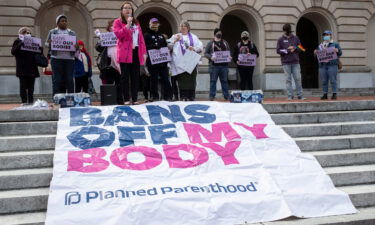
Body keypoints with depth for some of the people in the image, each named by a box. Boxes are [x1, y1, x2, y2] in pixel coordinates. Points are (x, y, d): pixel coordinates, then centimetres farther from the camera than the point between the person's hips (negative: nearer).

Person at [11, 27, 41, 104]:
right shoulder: (18, 41, 4)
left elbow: (40, 51, 12)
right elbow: (13, 51, -9)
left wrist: (39, 46, -9)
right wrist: (21, 44, -19)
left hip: (32, 68, 3)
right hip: (22, 68, -3)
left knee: (31, 87, 5)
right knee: (23, 86, -2)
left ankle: (31, 101, 9)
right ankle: (24, 101, 3)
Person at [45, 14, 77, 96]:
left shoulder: (72, 33, 16)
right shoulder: (52, 32, 11)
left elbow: (76, 45, 15)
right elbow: (46, 43, 9)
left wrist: (76, 47, -10)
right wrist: (49, 43, -15)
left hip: (69, 59, 2)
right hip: (57, 59, -2)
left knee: (69, 80, -1)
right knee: (57, 80, -5)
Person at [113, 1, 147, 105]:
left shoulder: (136, 22, 18)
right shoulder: (118, 22, 5)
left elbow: (141, 38, 15)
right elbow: (118, 34, -12)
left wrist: (144, 52, 7)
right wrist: (127, 25, -16)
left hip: (136, 52, 4)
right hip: (125, 53, -4)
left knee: (135, 76, 3)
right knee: (125, 76, -3)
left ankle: (135, 99, 7)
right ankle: (126, 99, 1)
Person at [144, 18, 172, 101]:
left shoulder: (161, 36, 23)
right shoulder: (147, 35, 4)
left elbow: (166, 46, 24)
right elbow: (144, 47, -9)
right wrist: (153, 46, -22)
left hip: (162, 62, 5)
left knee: (165, 79, 3)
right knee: (154, 80, -1)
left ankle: (168, 96, 6)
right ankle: (154, 96, 6)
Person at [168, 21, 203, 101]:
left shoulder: (193, 37, 18)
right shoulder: (175, 36, 16)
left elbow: (200, 47, 10)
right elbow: (169, 46, 6)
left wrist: (194, 48, -9)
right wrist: (175, 40, -8)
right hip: (180, 63, -1)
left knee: (191, 81, -2)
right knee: (182, 81, -7)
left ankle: (191, 97, 4)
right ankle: (183, 97, -3)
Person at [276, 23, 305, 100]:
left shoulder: (295, 38, 11)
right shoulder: (281, 39, 5)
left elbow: (300, 48, 11)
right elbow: (278, 50, 0)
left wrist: (294, 48, -9)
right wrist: (287, 50, -13)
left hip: (295, 62, 1)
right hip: (286, 63, -1)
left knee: (298, 79, 0)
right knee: (288, 79, 1)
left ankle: (300, 95, 5)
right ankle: (290, 96, 6)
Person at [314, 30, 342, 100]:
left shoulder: (335, 44, 11)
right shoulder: (320, 46, 20)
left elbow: (340, 53, 4)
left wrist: (337, 51, -18)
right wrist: (315, 53, -2)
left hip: (332, 65, -3)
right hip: (322, 66, 3)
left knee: (333, 80, -7)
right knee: (324, 81, 2)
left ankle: (334, 94, -3)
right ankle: (325, 94, 6)